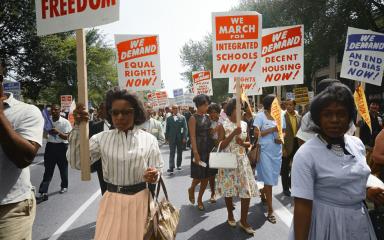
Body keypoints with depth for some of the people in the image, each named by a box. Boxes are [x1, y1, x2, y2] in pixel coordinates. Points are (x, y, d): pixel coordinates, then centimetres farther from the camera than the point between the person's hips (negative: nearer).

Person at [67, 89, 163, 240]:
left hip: (139, 200, 0)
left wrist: (153, 176, -25)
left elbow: (157, 171, -1)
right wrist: (78, 127, -17)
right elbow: (76, 162, -12)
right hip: (112, 201, 1)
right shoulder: (102, 138, -2)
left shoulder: (149, 139, -5)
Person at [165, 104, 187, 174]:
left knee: (179, 152, 13)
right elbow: (167, 128, 7)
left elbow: (185, 128, -2)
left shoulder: (182, 117, 1)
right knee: (172, 153, -6)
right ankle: (171, 168, -11)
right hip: (172, 138, 0)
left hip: (180, 138, 1)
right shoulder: (169, 118, 5)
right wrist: (166, 137, 1)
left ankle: (179, 165, 29)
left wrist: (184, 137, -10)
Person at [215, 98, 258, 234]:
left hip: (242, 161, 3)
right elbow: (221, 146, -12)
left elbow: (249, 143, 12)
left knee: (247, 190, -1)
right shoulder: (223, 126, -6)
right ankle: (230, 215, 32)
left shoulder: (244, 124, 6)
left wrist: (243, 143, -11)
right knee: (228, 189, 8)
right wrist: (233, 134, -20)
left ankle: (243, 221, 14)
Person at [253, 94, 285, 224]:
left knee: (273, 177, 16)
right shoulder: (260, 116, -8)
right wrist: (272, 129, -17)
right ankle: (270, 210, 6)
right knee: (269, 180, -2)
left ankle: (262, 192, 47)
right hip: (265, 150, -5)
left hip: (277, 151, 5)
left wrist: (281, 138, -7)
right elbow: (256, 133, -14)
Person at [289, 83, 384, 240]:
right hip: (326, 222, -6)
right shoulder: (306, 155, -23)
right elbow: (302, 205, -24)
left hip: (359, 219, 6)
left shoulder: (357, 144, -2)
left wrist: (367, 191, -2)